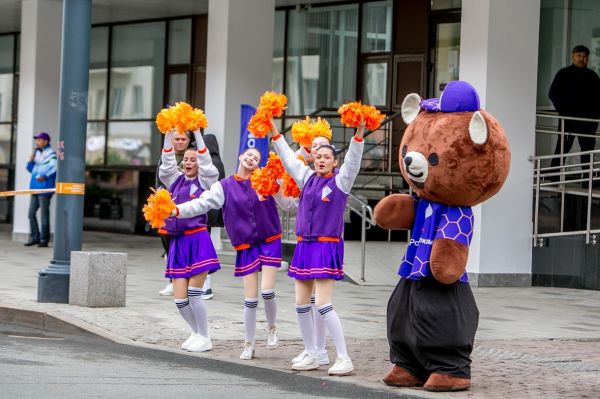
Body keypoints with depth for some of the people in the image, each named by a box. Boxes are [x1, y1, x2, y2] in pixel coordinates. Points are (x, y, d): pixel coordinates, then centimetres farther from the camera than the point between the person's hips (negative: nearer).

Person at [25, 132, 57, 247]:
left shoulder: (51, 154, -8)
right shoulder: (37, 153, 18)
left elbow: (55, 168, -20)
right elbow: (31, 169, 22)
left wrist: (45, 176, -33)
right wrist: (31, 161, 2)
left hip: (44, 189, -8)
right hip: (35, 188, 8)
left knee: (44, 214, -3)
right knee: (31, 213, 7)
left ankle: (44, 239, 3)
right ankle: (34, 237, 14)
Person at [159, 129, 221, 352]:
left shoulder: (203, 182, 3)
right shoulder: (175, 180, 14)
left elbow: (205, 161, -8)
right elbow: (167, 160, 7)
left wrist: (197, 132, -7)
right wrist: (169, 133, -1)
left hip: (198, 240, -5)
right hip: (178, 242, 5)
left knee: (194, 293, -7)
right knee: (179, 298, 2)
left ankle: (204, 338, 6)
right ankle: (197, 333, 21)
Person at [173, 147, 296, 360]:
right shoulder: (224, 187, 0)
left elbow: (288, 205, 2)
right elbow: (201, 204, -8)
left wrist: (277, 191, -18)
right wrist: (176, 210, -22)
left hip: (270, 242, 0)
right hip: (246, 247, 0)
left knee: (267, 292, -10)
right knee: (250, 298, 0)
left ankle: (271, 328, 20)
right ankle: (249, 344, 15)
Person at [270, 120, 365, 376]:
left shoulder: (340, 181, -3)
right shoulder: (307, 178, 11)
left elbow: (353, 160, -16)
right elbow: (288, 157, 18)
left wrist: (359, 133, -28)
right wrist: (273, 131, 16)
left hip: (328, 247, -6)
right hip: (304, 246, 6)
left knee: (323, 305, -13)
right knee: (301, 304, 7)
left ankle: (343, 359, -9)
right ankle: (310, 355, 19)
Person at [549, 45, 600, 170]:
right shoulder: (564, 74, 3)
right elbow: (553, 94, -1)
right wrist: (562, 110, -10)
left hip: (589, 118, 4)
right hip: (568, 117, -4)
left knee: (588, 148, 7)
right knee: (562, 148, -4)